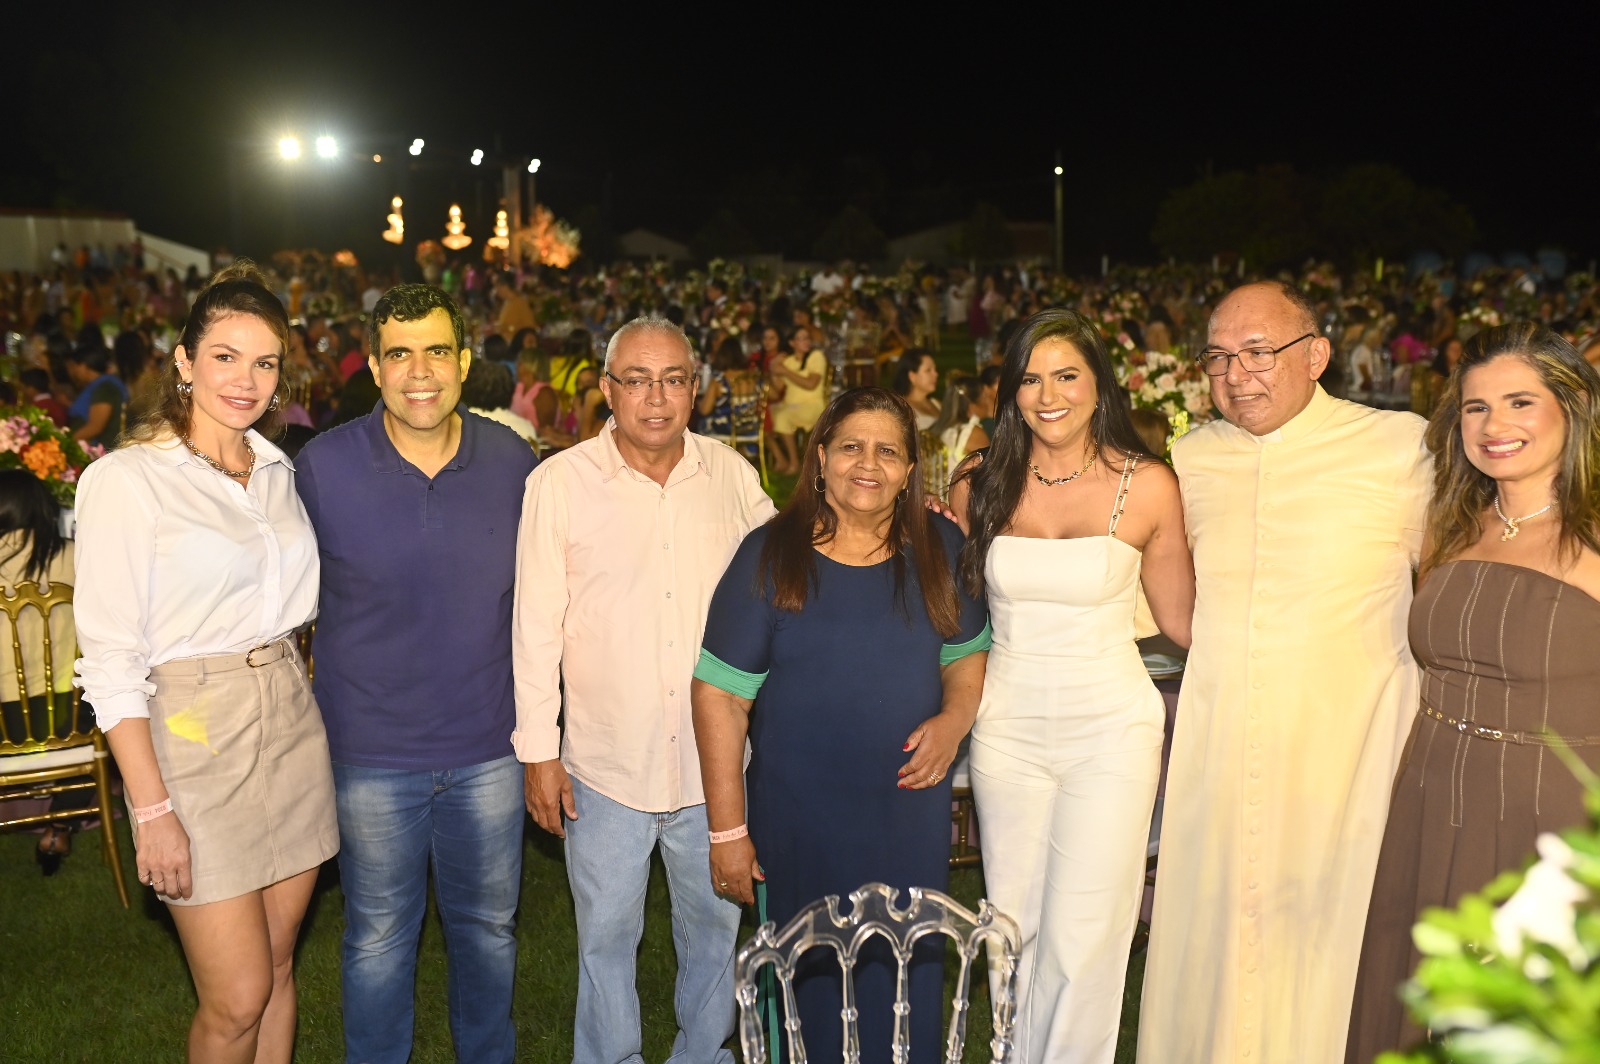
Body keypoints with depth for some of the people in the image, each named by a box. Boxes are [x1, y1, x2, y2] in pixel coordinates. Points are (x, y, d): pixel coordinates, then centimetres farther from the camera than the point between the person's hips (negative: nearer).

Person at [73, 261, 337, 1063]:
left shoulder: (278, 470, 9)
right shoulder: (126, 479, -10)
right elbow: (110, 659, -12)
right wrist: (152, 810, -15)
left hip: (292, 725, 6)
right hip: (194, 734, -5)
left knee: (276, 967, 14)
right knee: (238, 998, 0)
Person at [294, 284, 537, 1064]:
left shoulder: (512, 460, -5)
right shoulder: (323, 465, -11)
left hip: (488, 745, 2)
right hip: (372, 753, -2)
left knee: (489, 925, 19)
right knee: (378, 938, 15)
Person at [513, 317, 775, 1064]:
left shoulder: (731, 474, -1)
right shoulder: (560, 483, -8)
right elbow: (537, 625, -5)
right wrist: (538, 751, -5)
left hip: (714, 758, 3)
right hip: (606, 764, -2)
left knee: (715, 926, 18)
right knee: (606, 937, 14)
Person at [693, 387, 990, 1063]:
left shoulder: (938, 549, 1)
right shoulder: (770, 556, -8)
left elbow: (968, 651, 14)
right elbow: (720, 693, -9)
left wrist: (955, 718, -8)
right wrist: (727, 827, -11)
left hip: (911, 808, 2)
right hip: (801, 819, -2)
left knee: (908, 980, 12)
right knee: (812, 982, 11)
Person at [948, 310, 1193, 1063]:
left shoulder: (1147, 485, -6)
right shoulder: (979, 485, 0)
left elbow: (1181, 621, -1)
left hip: (1110, 727, -2)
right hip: (1007, 726, 3)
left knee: (1083, 937, 1)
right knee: (1013, 924, 14)